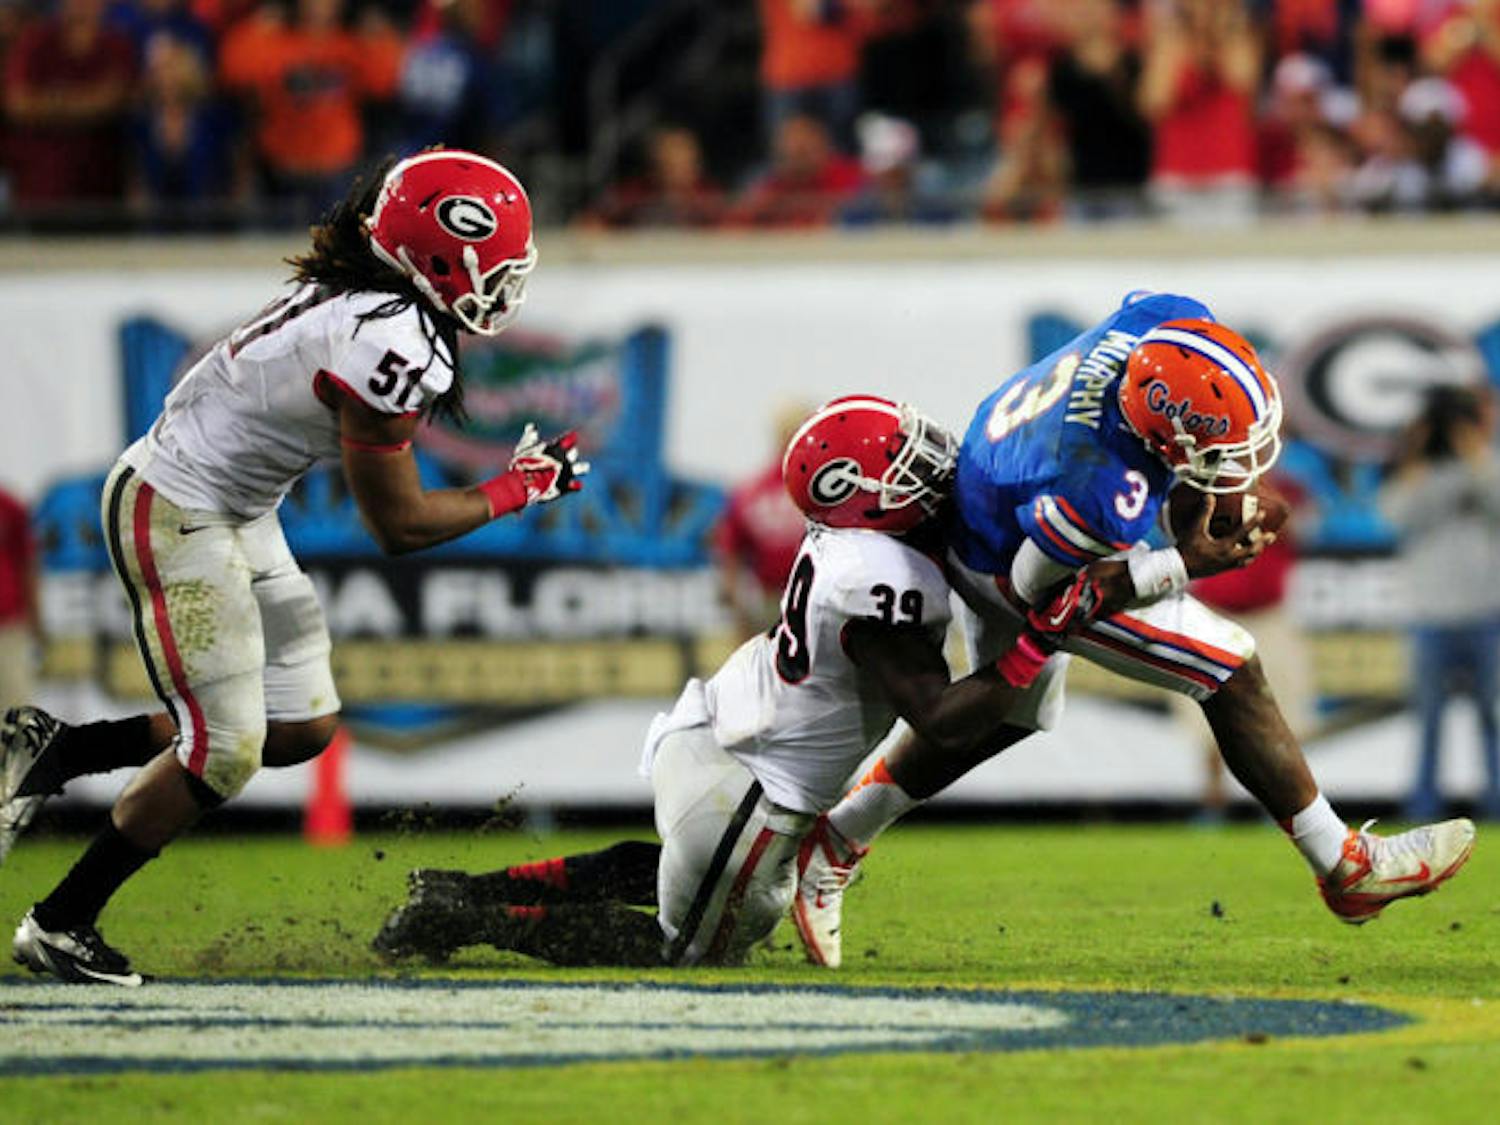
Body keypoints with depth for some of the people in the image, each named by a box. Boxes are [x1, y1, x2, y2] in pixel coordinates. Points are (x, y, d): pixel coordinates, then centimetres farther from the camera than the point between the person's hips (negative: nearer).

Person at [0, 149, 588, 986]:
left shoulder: (364, 297, 0)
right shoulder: (386, 346, -27)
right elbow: (398, 526, -18)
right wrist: (516, 491, -8)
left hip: (234, 511, 10)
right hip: (180, 517, -10)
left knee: (301, 727, 11)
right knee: (224, 754, -8)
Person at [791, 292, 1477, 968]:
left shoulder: (1171, 321, -29)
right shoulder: (1103, 497, -44)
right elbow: (1035, 587, -24)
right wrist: (1185, 566, -26)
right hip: (1008, 568, -8)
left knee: (1010, 715, 27)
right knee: (1233, 673, -5)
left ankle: (833, 845, 37)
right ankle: (1347, 870, 6)